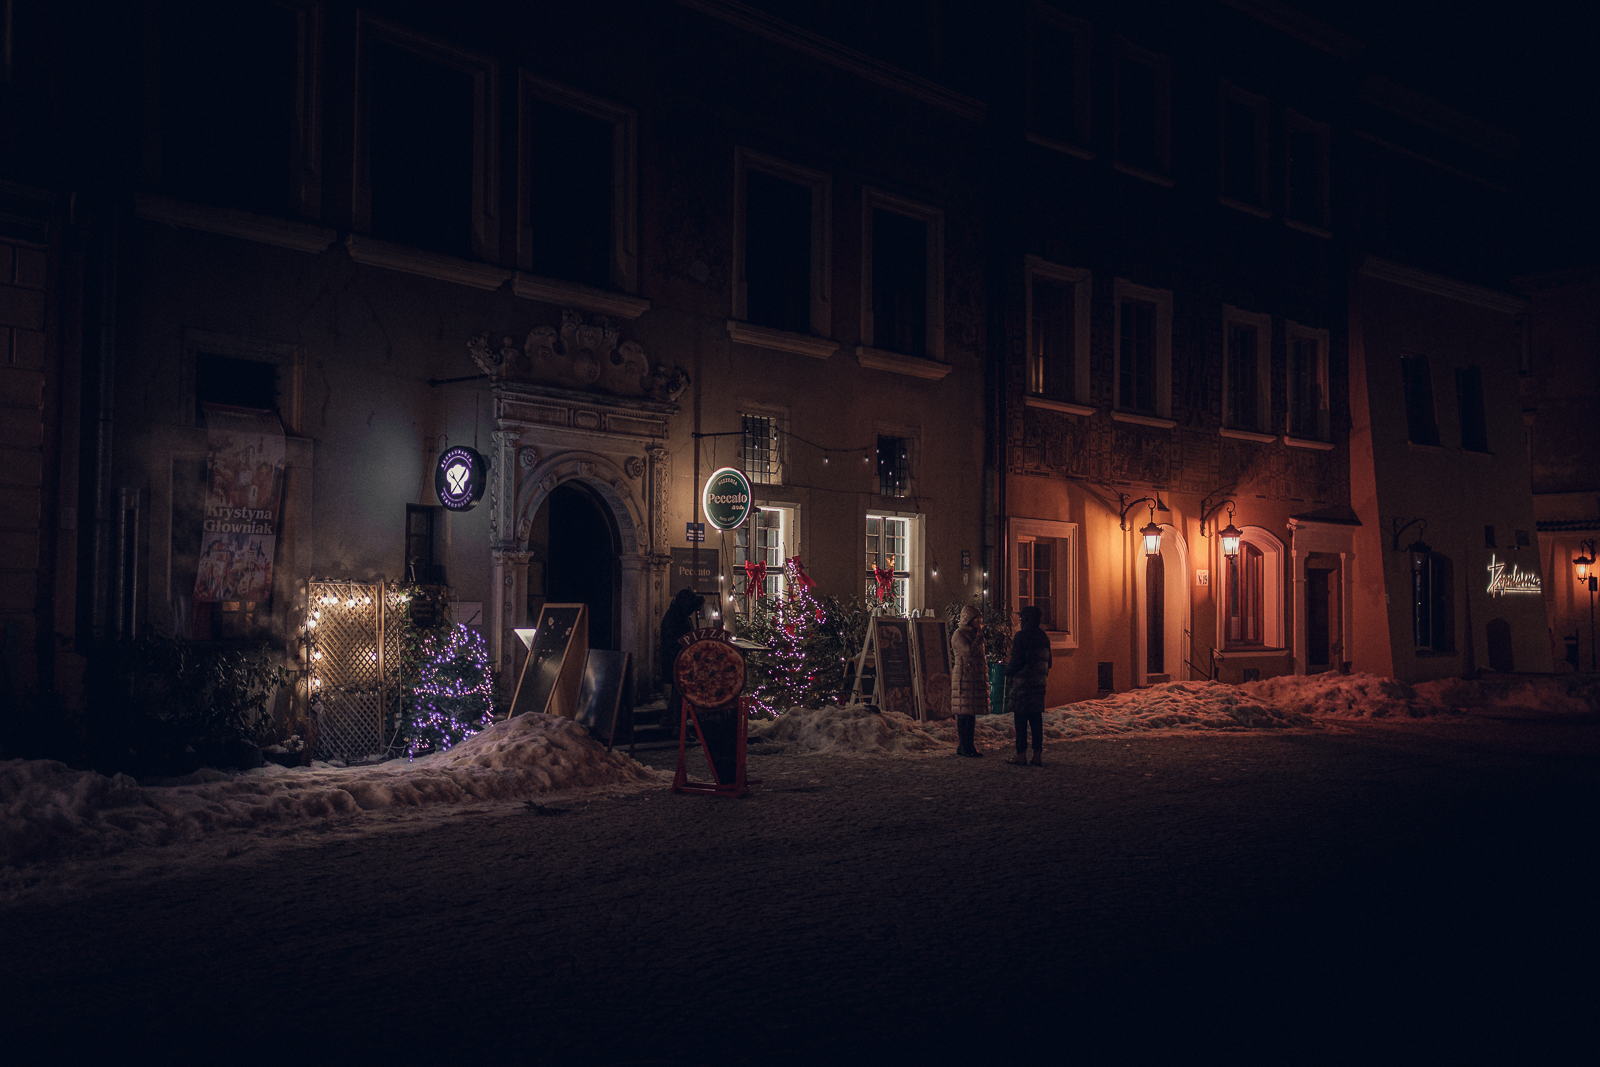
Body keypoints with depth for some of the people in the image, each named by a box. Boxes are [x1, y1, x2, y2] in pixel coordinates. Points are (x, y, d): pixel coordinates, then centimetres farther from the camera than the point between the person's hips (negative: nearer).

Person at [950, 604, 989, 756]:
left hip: (976, 678, 9)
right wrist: (979, 635, -14)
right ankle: (962, 746, -3)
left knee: (972, 713, 9)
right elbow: (969, 652, -22)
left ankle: (969, 745, 13)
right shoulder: (959, 634, -8)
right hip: (964, 679, -9)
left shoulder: (973, 633, 19)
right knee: (964, 713, -7)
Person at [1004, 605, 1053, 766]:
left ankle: (1021, 754, -1)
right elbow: (1048, 660, 16)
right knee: (1037, 719, 8)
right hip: (1039, 684, 6)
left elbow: (1016, 661, -14)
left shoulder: (1021, 636, -11)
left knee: (1021, 719, -2)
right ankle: (1037, 755, 7)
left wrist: (1007, 671, 3)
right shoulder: (1043, 637, 11)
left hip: (1022, 682, -6)